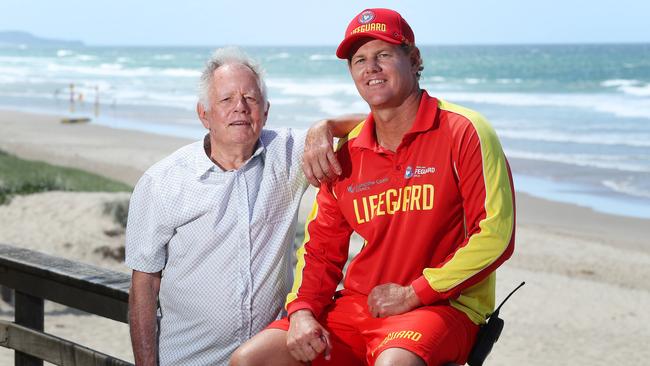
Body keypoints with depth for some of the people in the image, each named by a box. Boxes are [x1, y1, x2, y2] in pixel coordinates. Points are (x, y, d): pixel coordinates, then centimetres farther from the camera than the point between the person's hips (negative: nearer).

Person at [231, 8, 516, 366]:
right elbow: (321, 248, 14)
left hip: (444, 305, -6)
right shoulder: (346, 155, 11)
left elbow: (494, 236, -13)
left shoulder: (463, 132, -6)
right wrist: (301, 311, -5)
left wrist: (413, 294, -14)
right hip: (358, 306, 6)